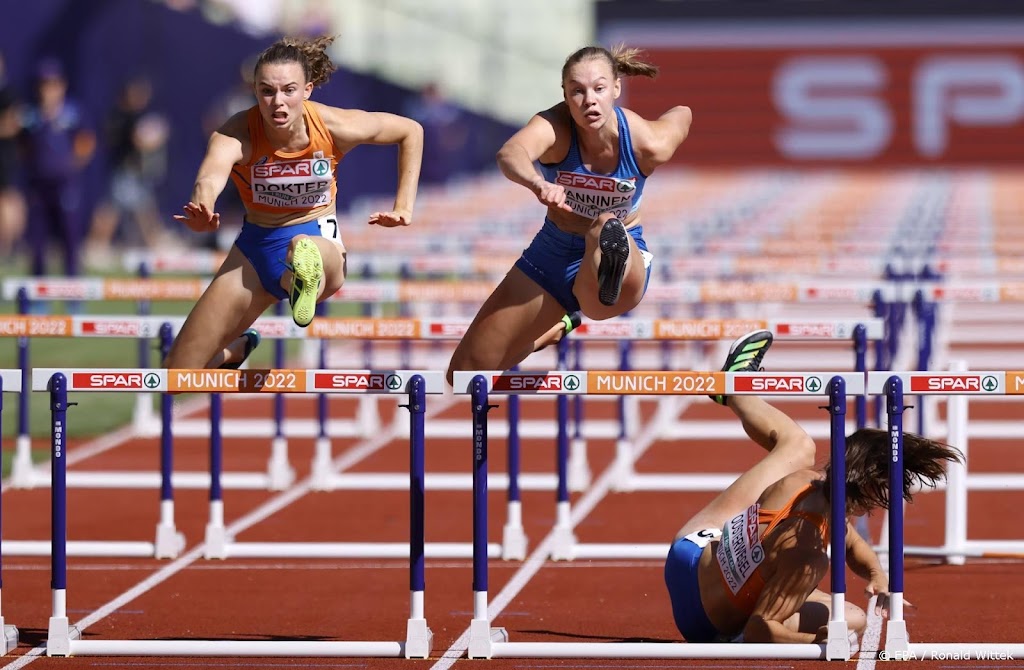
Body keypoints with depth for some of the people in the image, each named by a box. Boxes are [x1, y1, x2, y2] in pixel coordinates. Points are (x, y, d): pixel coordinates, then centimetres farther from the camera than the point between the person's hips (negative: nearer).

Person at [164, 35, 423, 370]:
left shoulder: (335, 126, -18)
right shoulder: (237, 134, -23)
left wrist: (404, 208, -4)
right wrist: (201, 210, -70)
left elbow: (411, 130, 0)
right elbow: (211, 175, -47)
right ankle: (240, 348, 38)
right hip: (256, 243, 2)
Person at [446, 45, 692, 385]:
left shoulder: (646, 143, -23)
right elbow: (510, 153, -51)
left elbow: (682, 114, 3)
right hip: (553, 253, 3)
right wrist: (539, 184, -74)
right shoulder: (554, 127, -26)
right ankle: (554, 327, 38)